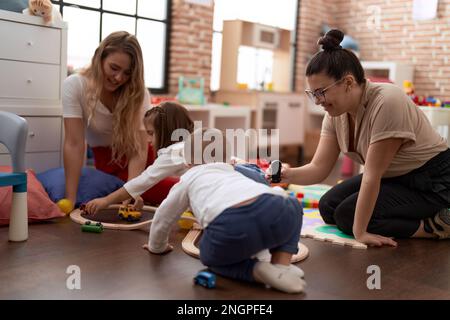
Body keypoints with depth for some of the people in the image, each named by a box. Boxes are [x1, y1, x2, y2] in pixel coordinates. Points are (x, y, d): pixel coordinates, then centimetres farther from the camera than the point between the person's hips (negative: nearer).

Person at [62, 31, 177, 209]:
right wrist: (70, 199, -31)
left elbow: (140, 149, -24)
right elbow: (74, 144, -26)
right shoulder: (74, 85, -21)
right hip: (106, 159, -3)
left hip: (136, 158, 3)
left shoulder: (138, 93, -17)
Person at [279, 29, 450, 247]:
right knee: (328, 208, -1)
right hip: (391, 177, 8)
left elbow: (372, 175, -29)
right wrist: (288, 175, -29)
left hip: (430, 181, -8)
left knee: (347, 215, -18)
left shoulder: (386, 103, -31)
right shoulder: (335, 112, -7)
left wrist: (359, 232, -24)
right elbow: (319, 168, -8)